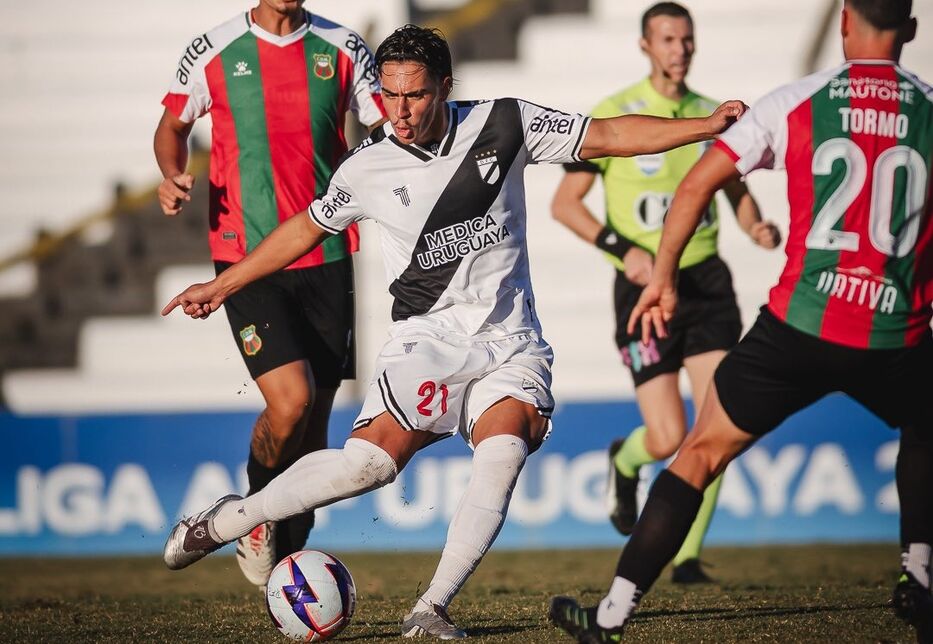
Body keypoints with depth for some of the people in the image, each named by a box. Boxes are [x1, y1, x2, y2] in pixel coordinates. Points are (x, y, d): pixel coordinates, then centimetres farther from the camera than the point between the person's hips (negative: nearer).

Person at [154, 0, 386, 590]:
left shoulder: (344, 49, 5)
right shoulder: (213, 52, 1)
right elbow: (173, 126, 17)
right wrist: (174, 177, -3)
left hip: (327, 256, 3)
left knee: (314, 423, 5)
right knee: (291, 400, -18)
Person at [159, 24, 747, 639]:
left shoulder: (504, 124, -2)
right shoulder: (366, 168, -1)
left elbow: (610, 135, 1)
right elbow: (307, 229, 16)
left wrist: (710, 124, -6)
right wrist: (222, 285, 21)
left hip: (512, 342, 1)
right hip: (428, 335, -1)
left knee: (504, 454, -27)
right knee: (372, 458, -23)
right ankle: (222, 523, -6)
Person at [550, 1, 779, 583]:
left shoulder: (714, 116, 7)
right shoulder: (613, 116, -6)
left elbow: (738, 191, 19)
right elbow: (565, 203, -5)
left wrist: (757, 226, -3)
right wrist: (624, 249, -18)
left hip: (706, 280, 4)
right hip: (645, 289, -4)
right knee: (668, 438, -8)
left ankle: (687, 557, 7)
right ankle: (625, 461, 31)